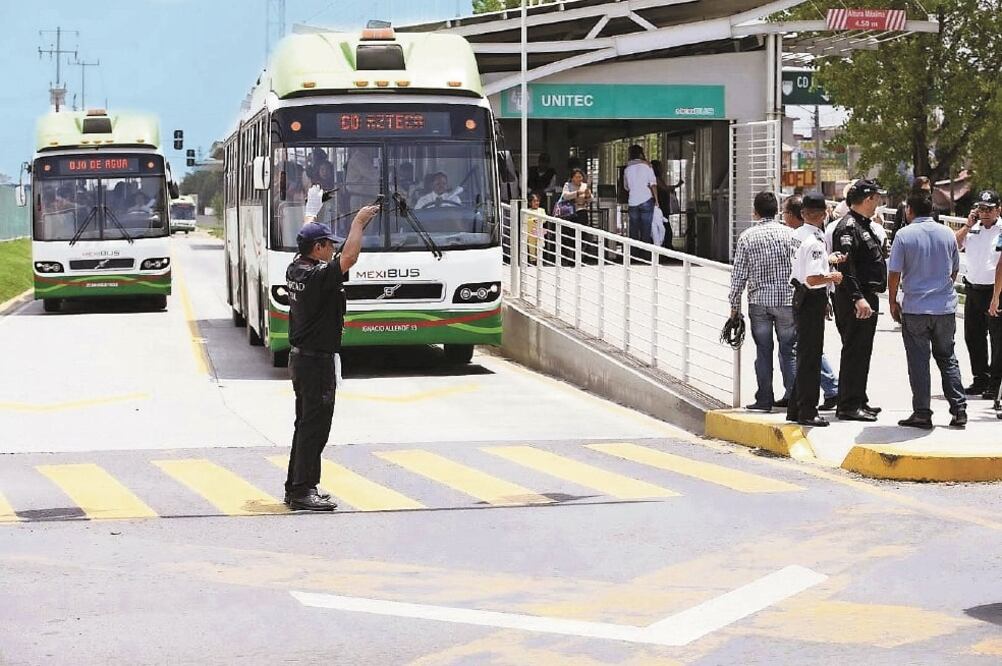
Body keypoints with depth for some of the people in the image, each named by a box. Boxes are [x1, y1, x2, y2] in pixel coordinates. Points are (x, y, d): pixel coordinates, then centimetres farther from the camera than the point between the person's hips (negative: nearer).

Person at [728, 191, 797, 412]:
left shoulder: (747, 236, -3)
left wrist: (734, 304, 6)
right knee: (789, 350, 9)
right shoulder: (789, 234, -2)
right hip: (787, 299, 0)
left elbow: (738, 274, -3)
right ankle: (792, 396, 6)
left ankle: (764, 399, 8)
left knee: (763, 351, 6)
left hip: (759, 302, 0)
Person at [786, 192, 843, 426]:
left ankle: (795, 408, 23)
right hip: (813, 300, -9)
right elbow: (813, 279, -26)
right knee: (810, 356, -3)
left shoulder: (796, 235, 8)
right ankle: (807, 412, 1)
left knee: (805, 355, 17)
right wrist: (832, 277, -11)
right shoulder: (815, 242, -20)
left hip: (800, 298, 9)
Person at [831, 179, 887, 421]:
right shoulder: (848, 226, -15)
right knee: (854, 351, -9)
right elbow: (846, 265, -24)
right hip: (854, 301, -11)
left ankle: (858, 401, 24)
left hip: (867, 297, 11)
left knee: (862, 351, 16)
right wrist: (858, 298, -30)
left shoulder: (863, 225, 19)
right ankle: (848, 405, -6)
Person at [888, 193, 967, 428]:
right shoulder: (947, 234, 4)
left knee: (918, 362, 3)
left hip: (914, 308, -3)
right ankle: (959, 410, 12)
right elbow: (955, 270, 13)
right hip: (945, 307, 4)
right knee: (947, 358, 14)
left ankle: (922, 413, 4)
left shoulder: (904, 235, -8)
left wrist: (893, 302, 4)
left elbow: (894, 273, -8)